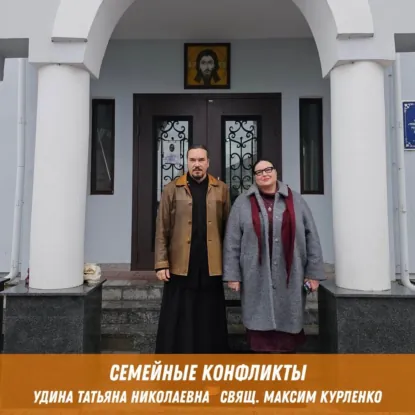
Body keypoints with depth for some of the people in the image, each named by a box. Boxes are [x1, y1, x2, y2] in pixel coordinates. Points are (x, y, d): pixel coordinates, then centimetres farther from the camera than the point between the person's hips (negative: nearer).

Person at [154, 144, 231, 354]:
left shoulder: (221, 190, 5)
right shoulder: (172, 189, 2)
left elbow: (228, 229, 5)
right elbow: (162, 230, 1)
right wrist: (162, 263, -5)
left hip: (211, 268, 1)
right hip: (180, 267, -1)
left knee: (210, 324, 11)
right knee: (177, 324, 8)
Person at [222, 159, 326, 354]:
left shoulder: (295, 200, 5)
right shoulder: (242, 203, 2)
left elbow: (311, 237, 4)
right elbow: (232, 241, 0)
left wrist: (313, 272, 0)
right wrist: (233, 275, -4)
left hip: (289, 278, 1)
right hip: (257, 279, -1)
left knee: (287, 325, 9)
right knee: (260, 324, 6)